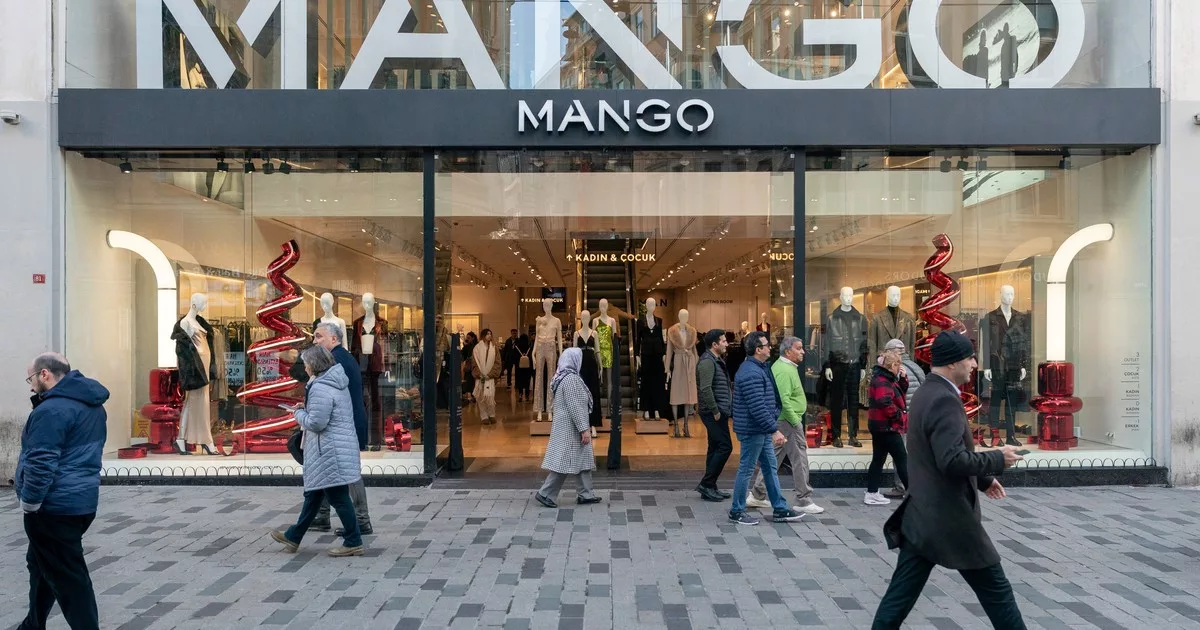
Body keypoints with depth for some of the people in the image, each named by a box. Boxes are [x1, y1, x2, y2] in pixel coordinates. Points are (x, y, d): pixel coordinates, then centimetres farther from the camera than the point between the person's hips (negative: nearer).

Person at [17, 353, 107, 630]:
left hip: (54, 506, -10)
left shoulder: (52, 409, -19)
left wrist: (28, 503, -15)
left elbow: (42, 462, -24)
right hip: (82, 500, 10)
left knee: (67, 576, -2)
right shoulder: (92, 405, 11)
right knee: (42, 565, 25)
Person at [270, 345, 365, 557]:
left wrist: (299, 414, -3)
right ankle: (294, 537, 34)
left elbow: (316, 422, -22)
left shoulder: (320, 388, -20)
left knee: (338, 496, -1)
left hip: (329, 451, -11)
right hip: (339, 446, 11)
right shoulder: (337, 383, 12)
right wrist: (307, 408, 11)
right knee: (313, 492, 20)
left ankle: (353, 543, 8)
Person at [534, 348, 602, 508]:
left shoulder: (563, 376, 12)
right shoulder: (571, 378, -19)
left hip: (566, 426, 10)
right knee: (565, 462, -4)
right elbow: (575, 407, -23)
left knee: (582, 459, 13)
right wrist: (584, 429, -22)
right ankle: (546, 494, 2)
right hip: (570, 427, -10)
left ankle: (585, 494, 18)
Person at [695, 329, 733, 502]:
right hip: (714, 412, -10)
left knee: (715, 448, 12)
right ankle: (706, 484, -4)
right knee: (725, 447, -10)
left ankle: (709, 488, 17)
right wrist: (715, 411, -20)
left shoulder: (716, 360, 18)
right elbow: (705, 389, -24)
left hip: (719, 411, 10)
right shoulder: (707, 361, -15)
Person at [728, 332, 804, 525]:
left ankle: (780, 509, 23)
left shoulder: (759, 368, 13)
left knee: (771, 468, 15)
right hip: (752, 430, -11)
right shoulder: (751, 373, -23)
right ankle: (737, 512, 13)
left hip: (761, 431, 11)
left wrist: (771, 428, 21)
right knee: (746, 469, 1)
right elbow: (758, 407, -28)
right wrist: (774, 430, -25)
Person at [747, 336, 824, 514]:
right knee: (800, 460, -2)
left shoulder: (780, 366, 15)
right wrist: (796, 421, -20)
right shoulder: (786, 370, -18)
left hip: (779, 420, 10)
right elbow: (784, 400, -26)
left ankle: (757, 495, 18)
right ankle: (803, 501, 5)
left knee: (771, 458, 13)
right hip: (788, 421, -10)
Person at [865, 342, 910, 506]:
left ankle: (872, 493, 14)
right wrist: (900, 415, -16)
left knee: (878, 459, 11)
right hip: (887, 427, -10)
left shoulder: (889, 378, 16)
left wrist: (903, 378, 6)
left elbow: (902, 391, 22)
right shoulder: (882, 380, -18)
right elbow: (885, 403, -28)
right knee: (902, 458, -3)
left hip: (881, 426, 10)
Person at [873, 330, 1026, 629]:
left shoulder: (926, 393, 12)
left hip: (922, 514, 9)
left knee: (901, 595, 10)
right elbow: (953, 460, -29)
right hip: (949, 517, -9)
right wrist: (997, 459, -15)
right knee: (996, 590, 11)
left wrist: (982, 478, 20)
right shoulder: (944, 399, -20)